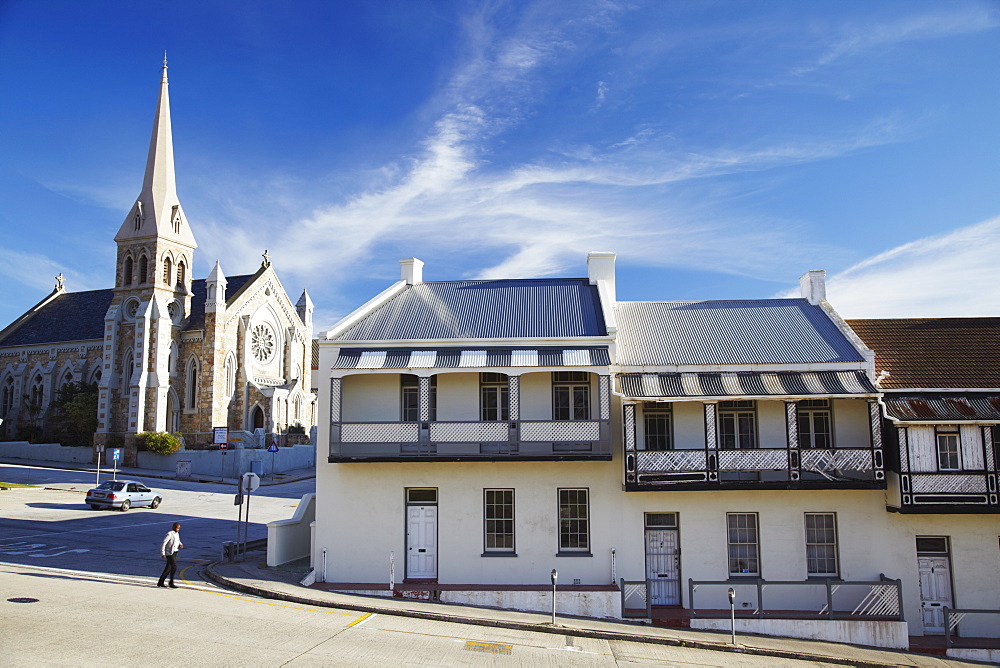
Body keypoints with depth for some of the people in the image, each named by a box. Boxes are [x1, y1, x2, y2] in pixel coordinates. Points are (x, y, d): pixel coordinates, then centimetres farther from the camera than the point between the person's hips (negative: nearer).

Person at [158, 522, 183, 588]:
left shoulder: (177, 534, 10)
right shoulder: (169, 534, -15)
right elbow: (163, 543, -16)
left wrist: (180, 545, -1)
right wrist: (163, 553, -19)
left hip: (174, 553, 9)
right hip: (170, 553, -9)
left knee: (168, 568, 13)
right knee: (174, 567, -15)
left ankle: (160, 582, 22)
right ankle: (171, 583, -8)